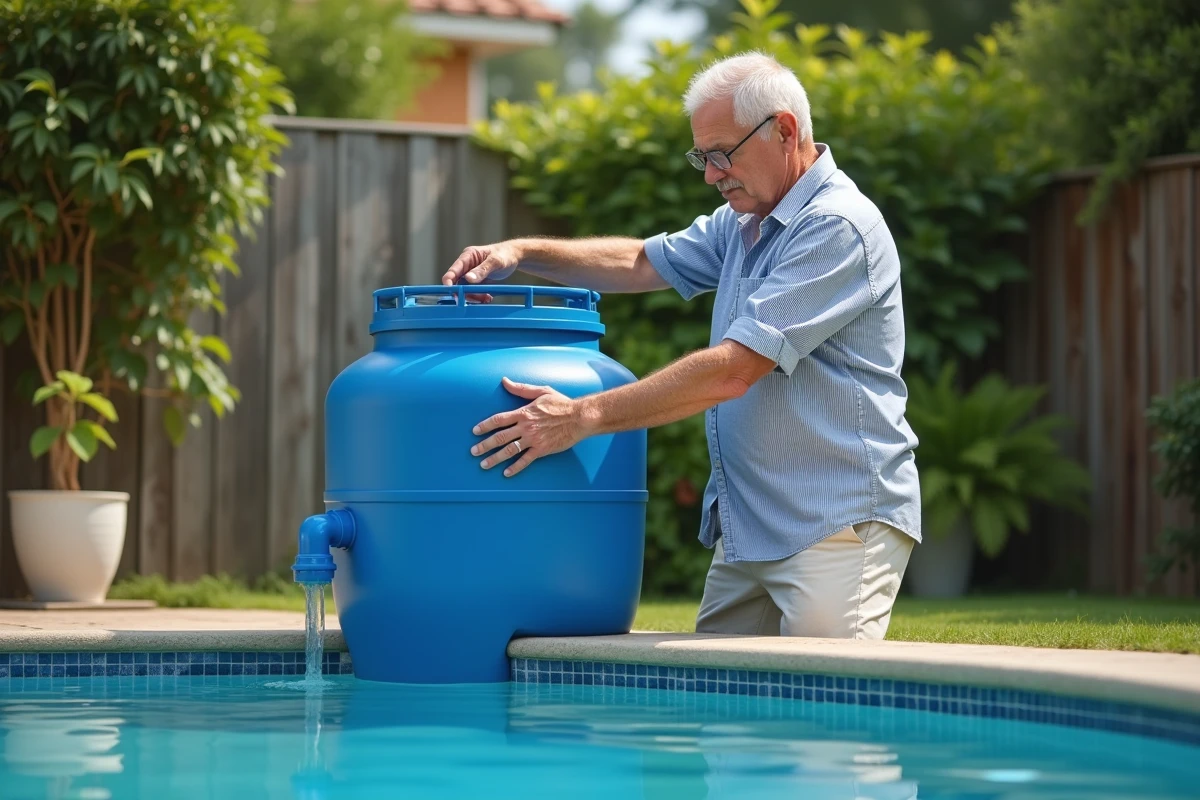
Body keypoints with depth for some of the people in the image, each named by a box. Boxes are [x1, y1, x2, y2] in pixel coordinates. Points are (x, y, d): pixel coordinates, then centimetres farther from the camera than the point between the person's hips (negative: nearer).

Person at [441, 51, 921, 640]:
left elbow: (732, 371, -23)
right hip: (747, 527, 9)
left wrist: (583, 416, -23)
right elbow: (642, 264, 21)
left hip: (838, 525, -9)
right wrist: (522, 253, 4)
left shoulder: (838, 227, -18)